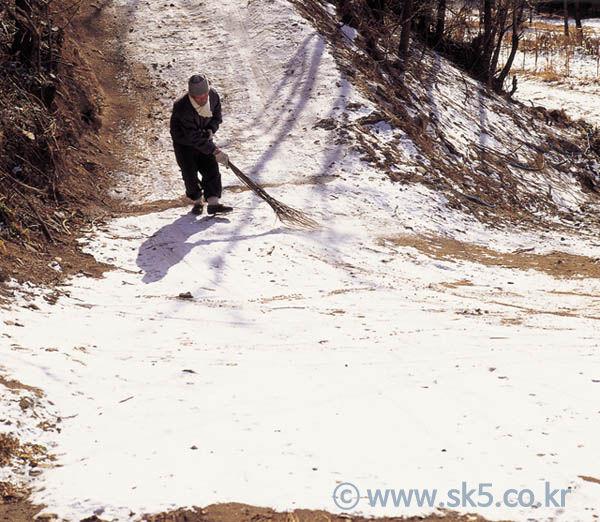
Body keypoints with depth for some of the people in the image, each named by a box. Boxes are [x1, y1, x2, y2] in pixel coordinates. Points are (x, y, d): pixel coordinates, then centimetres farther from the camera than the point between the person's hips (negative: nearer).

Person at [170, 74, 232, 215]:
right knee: (190, 173, -5)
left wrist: (210, 130, -17)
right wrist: (216, 152, -36)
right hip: (184, 142, -4)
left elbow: (217, 117, 3)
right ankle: (197, 201, 17)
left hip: (204, 138, 4)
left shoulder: (213, 96, -18)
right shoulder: (183, 108, -35)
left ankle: (213, 202, -9)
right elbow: (195, 138, -34)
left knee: (211, 168, -8)